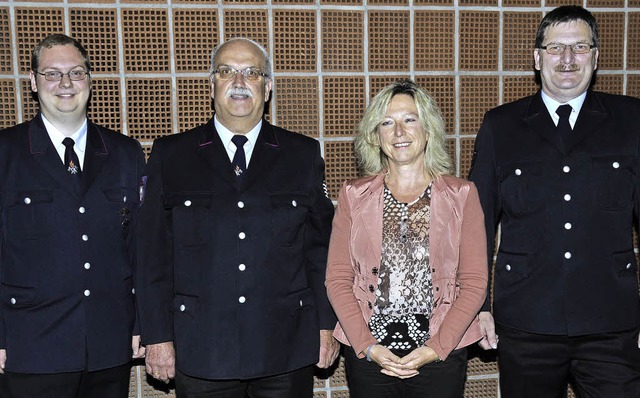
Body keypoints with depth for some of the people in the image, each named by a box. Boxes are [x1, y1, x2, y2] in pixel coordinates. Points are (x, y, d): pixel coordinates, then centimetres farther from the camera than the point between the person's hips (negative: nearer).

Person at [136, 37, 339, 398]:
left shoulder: (303, 154, 6)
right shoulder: (170, 155, 4)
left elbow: (322, 246, 5)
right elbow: (155, 255, 2)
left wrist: (327, 325, 1)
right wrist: (158, 337, -1)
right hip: (202, 352, 0)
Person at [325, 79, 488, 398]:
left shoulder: (462, 195, 2)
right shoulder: (354, 195, 4)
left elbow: (474, 282, -1)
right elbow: (337, 279, 1)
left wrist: (435, 348, -10)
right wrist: (369, 347, -8)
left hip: (441, 357, 0)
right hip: (367, 357, 1)